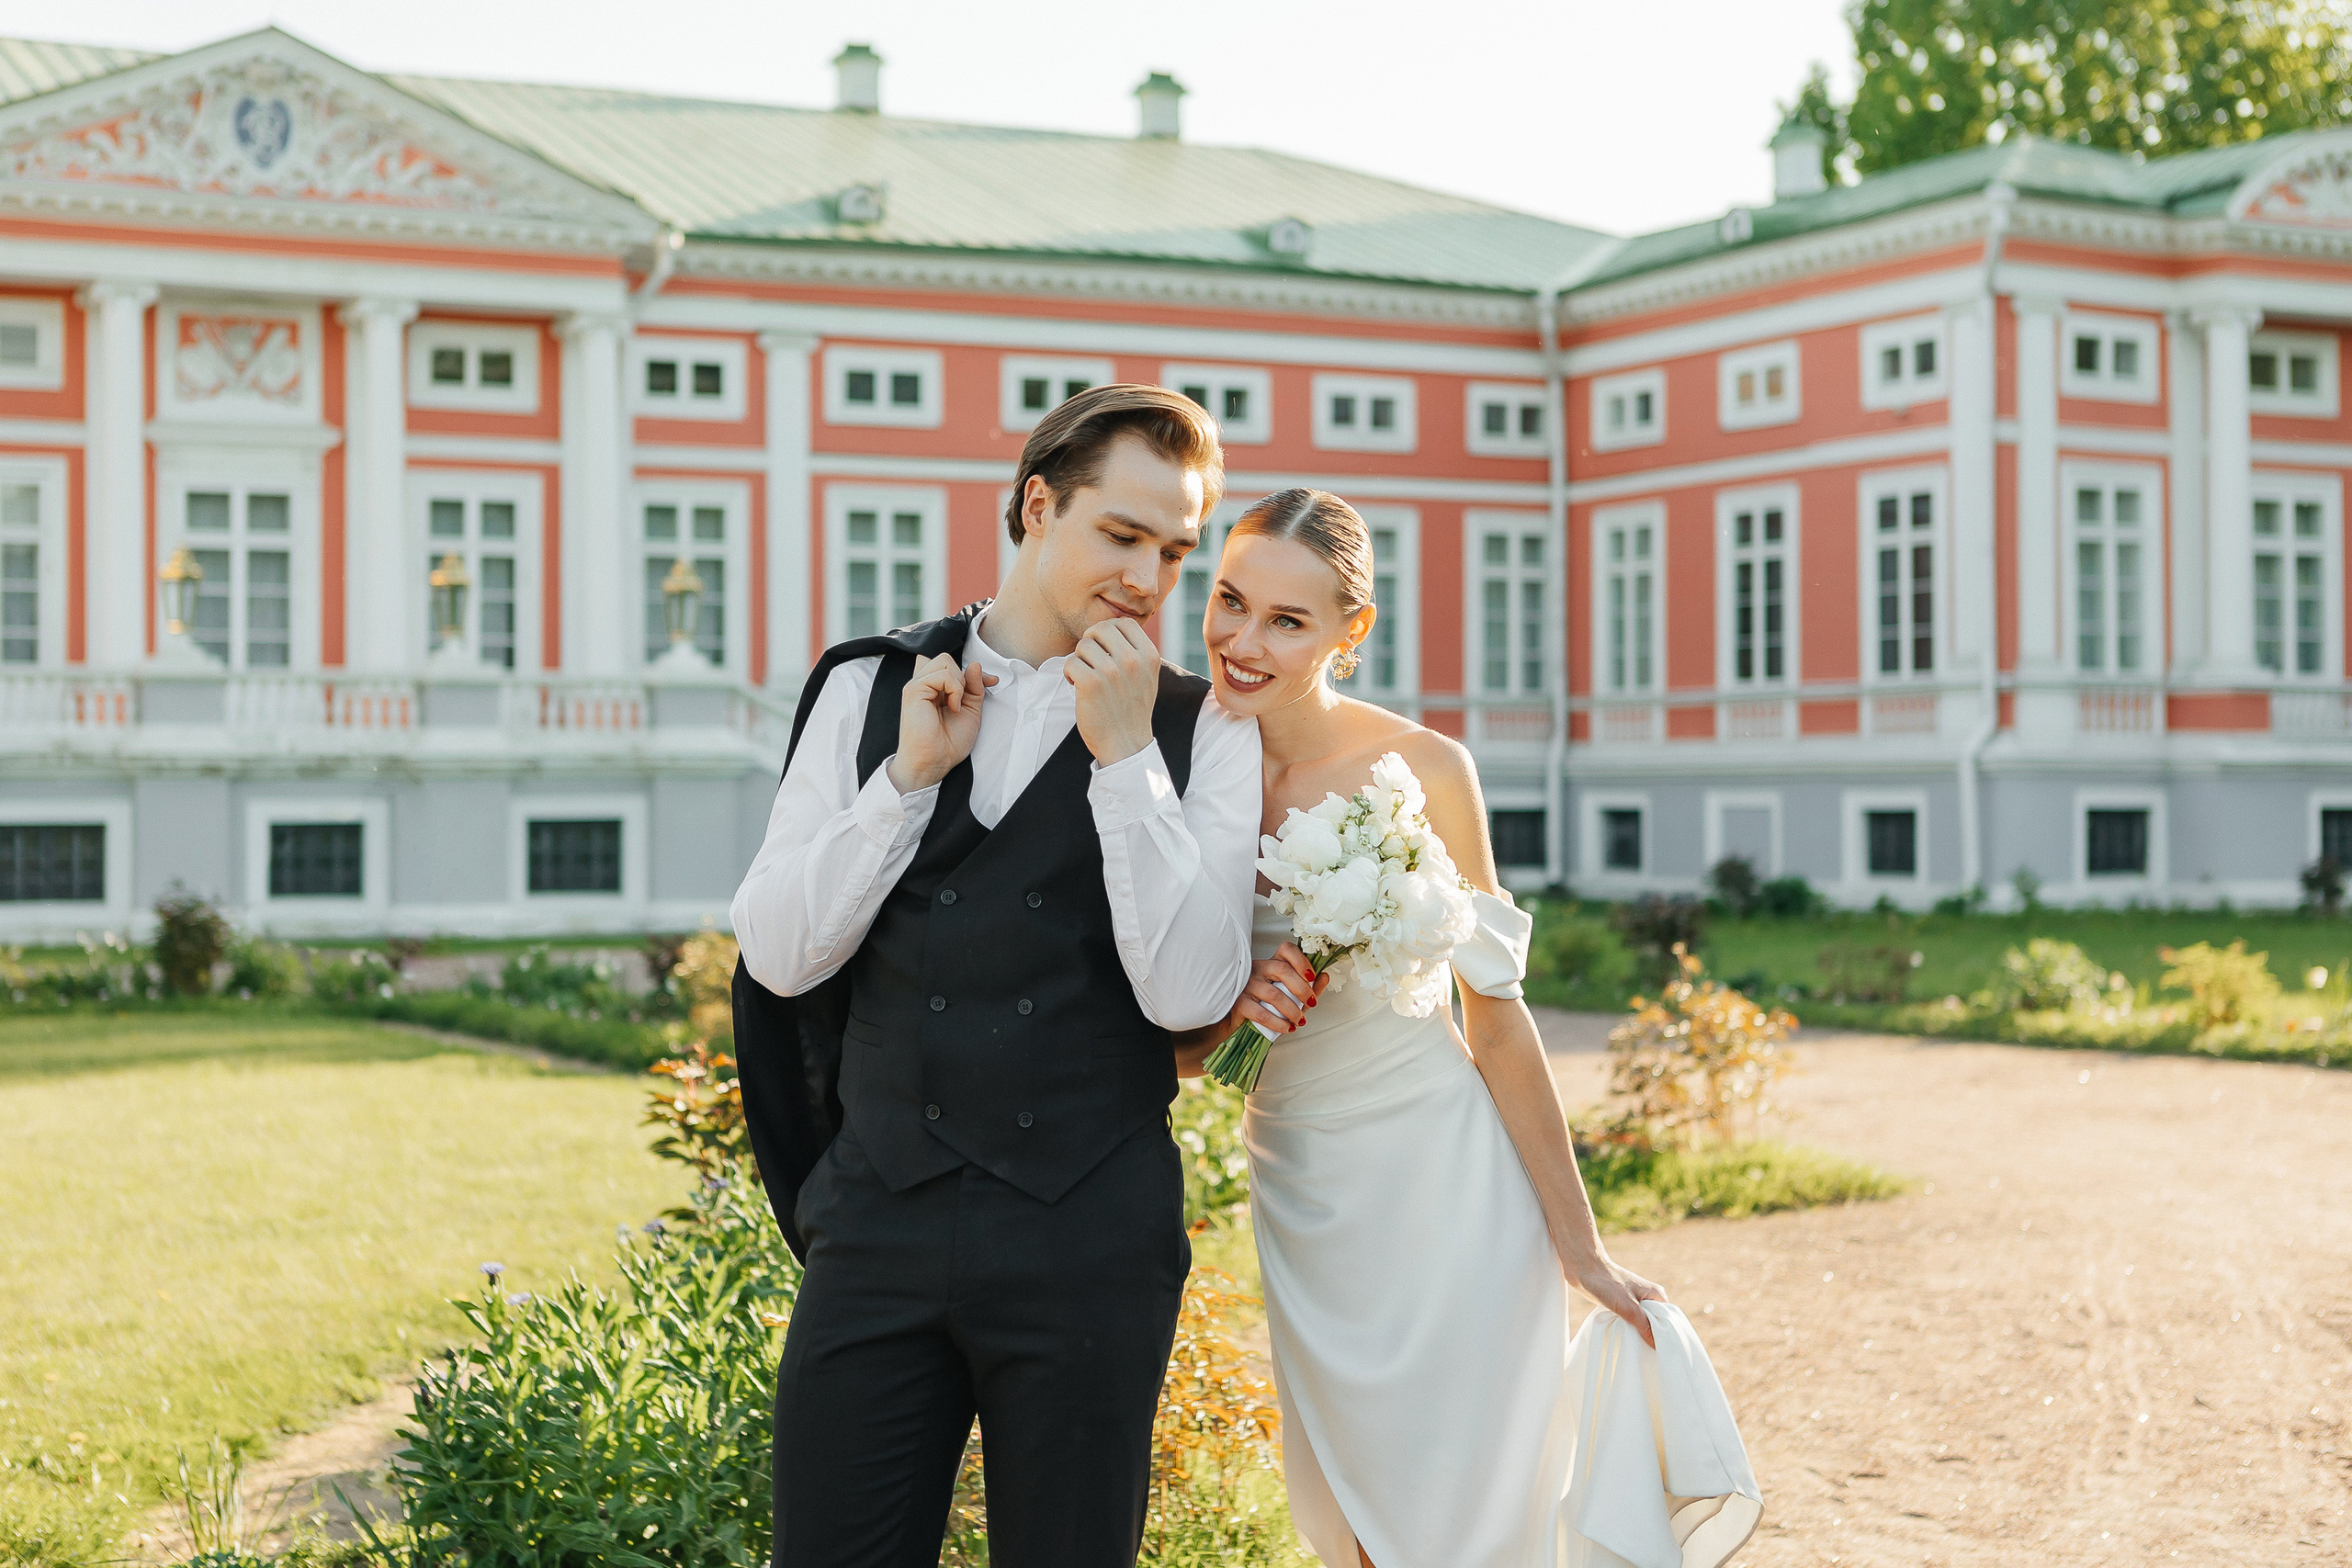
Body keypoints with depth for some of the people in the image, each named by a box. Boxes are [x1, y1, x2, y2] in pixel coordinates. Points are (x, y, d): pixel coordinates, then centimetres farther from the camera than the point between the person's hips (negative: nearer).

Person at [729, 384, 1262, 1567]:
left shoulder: (1201, 732, 2)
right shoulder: (868, 690, 8)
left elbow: (1190, 991, -8)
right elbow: (779, 957, 2)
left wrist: (1126, 754, -11)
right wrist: (911, 773, -7)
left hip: (1089, 1247, -1)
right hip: (878, 1233, 1)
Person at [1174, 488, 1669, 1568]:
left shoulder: (1420, 771, -13)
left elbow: (1496, 1021, -7)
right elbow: (1172, 1054, 3)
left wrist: (1578, 1246, -4)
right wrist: (1230, 1002, -19)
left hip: (1447, 1174, -3)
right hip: (1301, 1187, 4)